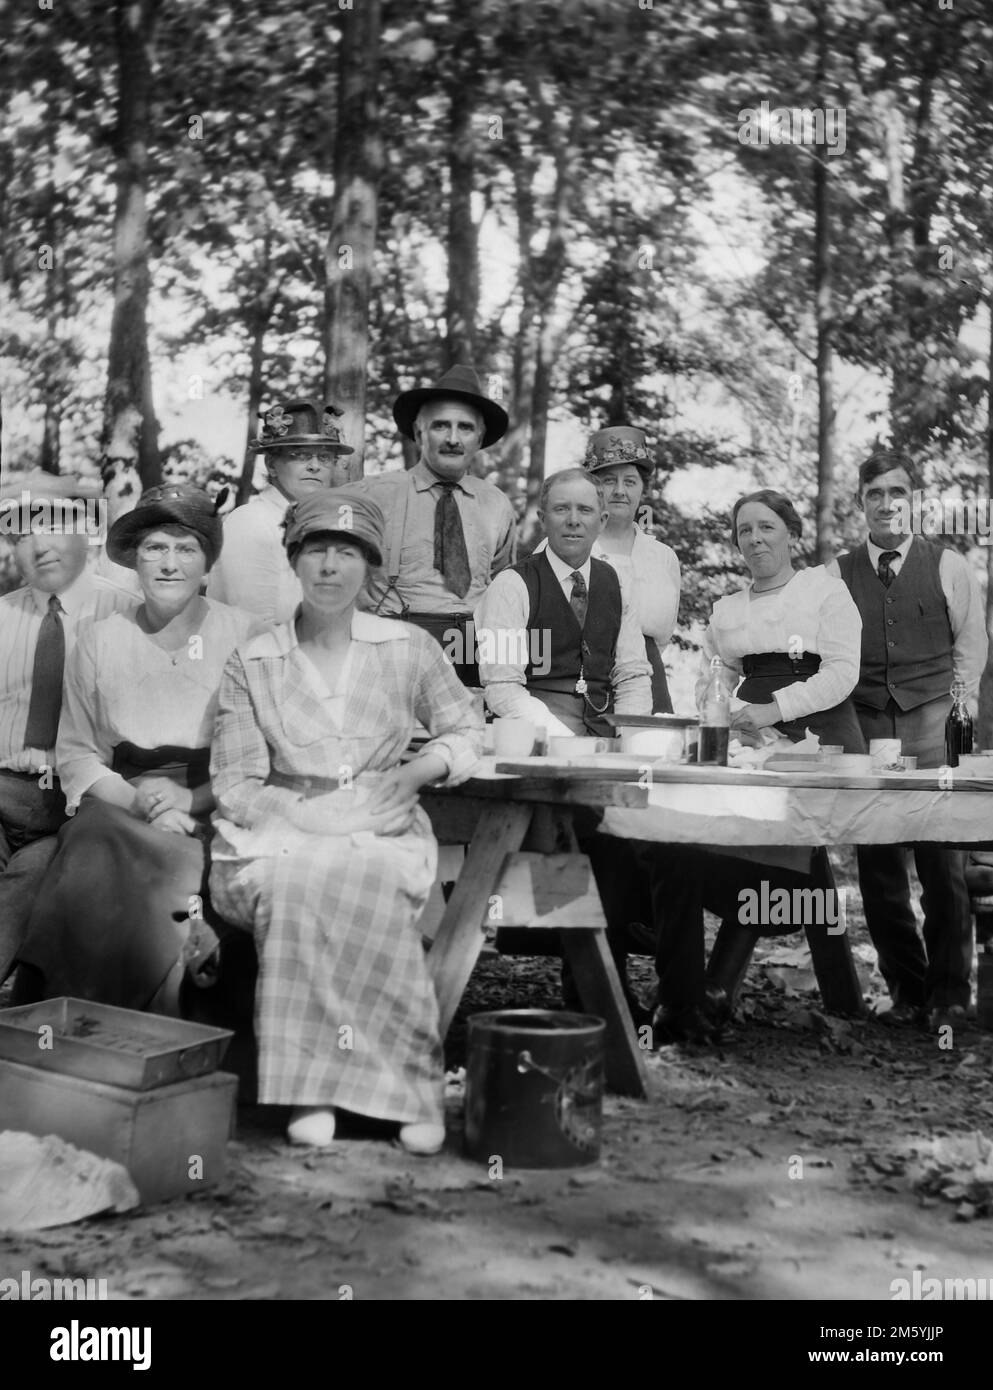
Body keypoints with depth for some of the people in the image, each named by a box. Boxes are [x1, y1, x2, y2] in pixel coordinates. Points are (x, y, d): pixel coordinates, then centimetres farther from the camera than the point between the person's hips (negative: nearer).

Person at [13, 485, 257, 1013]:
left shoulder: (243, 636, 3)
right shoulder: (98, 641, 10)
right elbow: (76, 755, 9)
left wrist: (190, 801, -14)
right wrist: (137, 799, -9)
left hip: (211, 814, -2)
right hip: (116, 806, 2)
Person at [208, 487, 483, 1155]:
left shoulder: (409, 649, 7)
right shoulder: (253, 663, 7)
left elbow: (466, 730, 18)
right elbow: (236, 785, 3)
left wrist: (415, 773, -2)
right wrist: (308, 818, -14)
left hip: (380, 828, 0)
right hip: (280, 828, 0)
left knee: (370, 882, -35)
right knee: (293, 883, -34)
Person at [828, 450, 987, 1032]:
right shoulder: (838, 574, 10)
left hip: (934, 728, -1)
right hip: (865, 731, 2)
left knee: (943, 865, -4)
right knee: (878, 868, 4)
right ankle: (905, 989, 16)